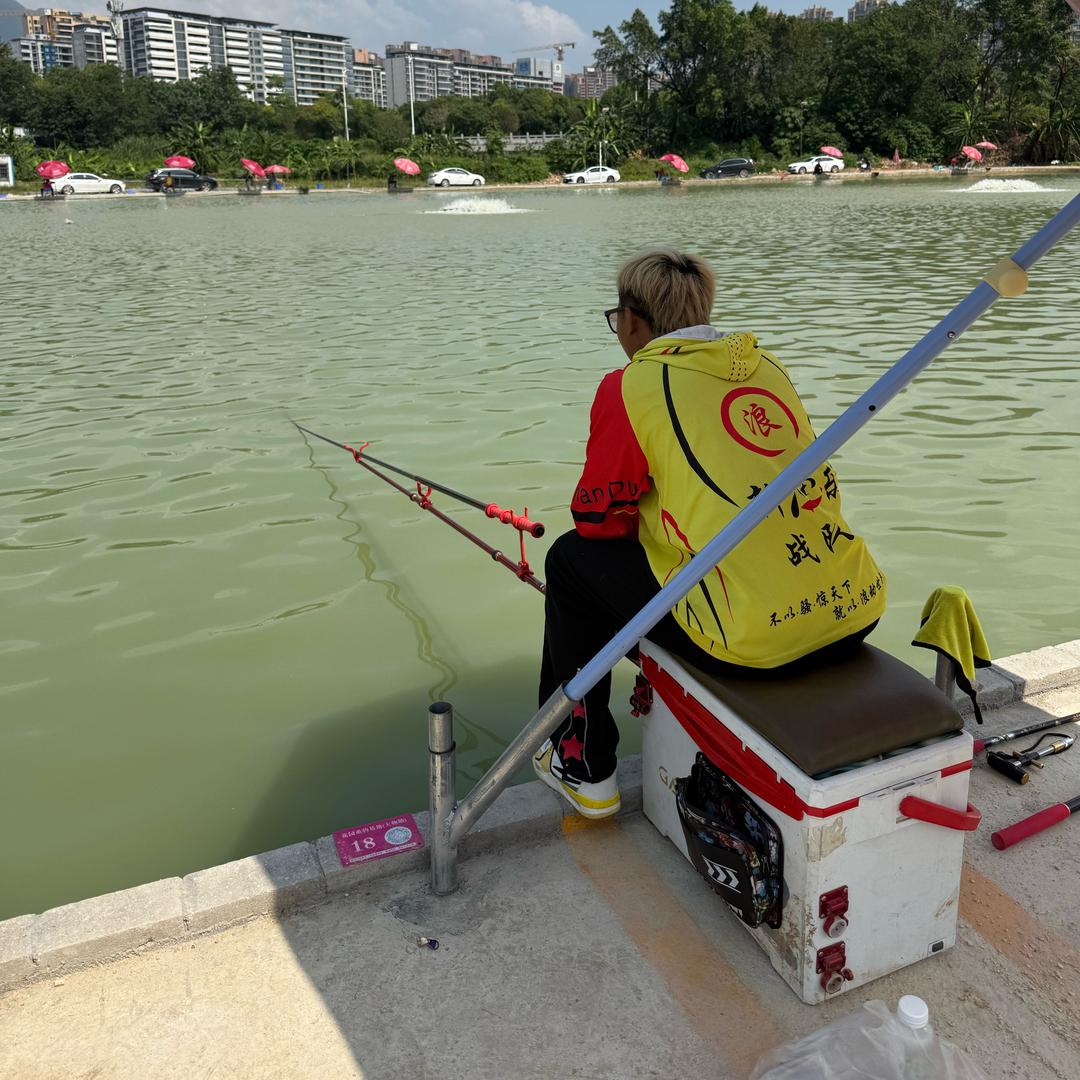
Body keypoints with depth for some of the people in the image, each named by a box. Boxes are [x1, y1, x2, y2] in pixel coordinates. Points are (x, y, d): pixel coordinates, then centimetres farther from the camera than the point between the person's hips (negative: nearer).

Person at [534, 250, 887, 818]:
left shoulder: (630, 386, -4)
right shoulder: (767, 365, 15)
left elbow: (596, 518, 1)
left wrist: (642, 521, 22)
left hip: (753, 644, -7)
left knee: (573, 559, 13)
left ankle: (583, 765, 25)